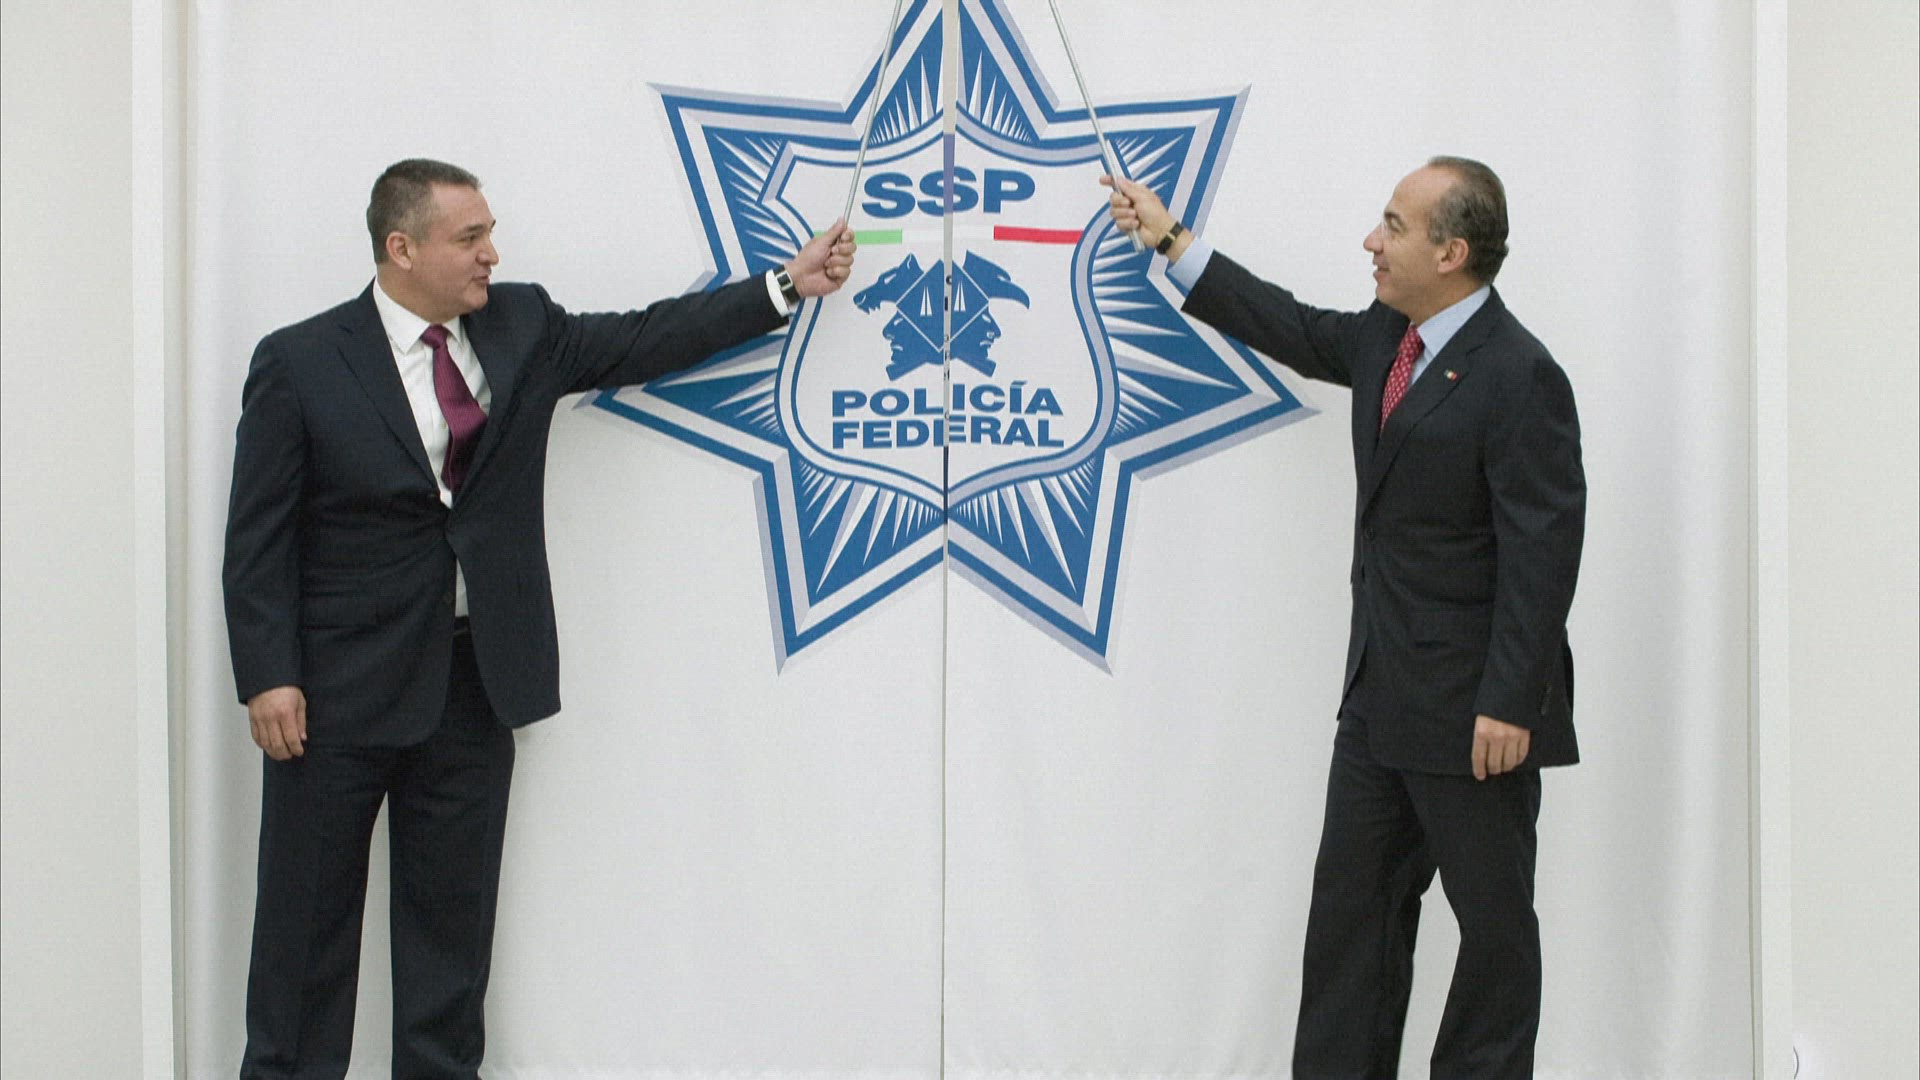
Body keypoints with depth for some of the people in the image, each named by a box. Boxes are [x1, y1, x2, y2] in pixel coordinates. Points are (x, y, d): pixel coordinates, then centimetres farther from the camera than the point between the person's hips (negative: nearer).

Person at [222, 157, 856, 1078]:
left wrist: (788, 286, 6)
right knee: (309, 913, 4)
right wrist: (268, 678, -13)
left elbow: (645, 341, 11)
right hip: (340, 687, -4)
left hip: (473, 683, 4)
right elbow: (258, 540, -7)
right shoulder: (300, 362, -8)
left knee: (453, 910, 12)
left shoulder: (523, 329, 5)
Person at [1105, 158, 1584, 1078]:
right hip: (1381, 693, 9)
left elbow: (1543, 553, -21)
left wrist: (1509, 704, -22)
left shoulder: (1519, 378, -18)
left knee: (1494, 917, 6)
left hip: (1471, 711, -9)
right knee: (1351, 905, 13)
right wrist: (1170, 240, 28)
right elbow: (1295, 330, 26)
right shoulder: (1387, 337, 7)